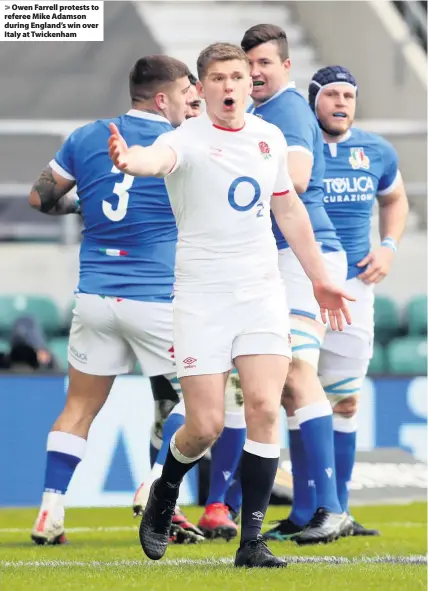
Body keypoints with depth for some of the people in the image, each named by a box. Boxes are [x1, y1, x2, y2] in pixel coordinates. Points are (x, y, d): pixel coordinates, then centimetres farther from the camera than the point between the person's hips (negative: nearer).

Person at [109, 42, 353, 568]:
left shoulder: (270, 138, 8)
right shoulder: (188, 139, -10)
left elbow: (288, 209, 22)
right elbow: (160, 157, -35)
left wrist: (319, 278, 25)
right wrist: (130, 160, -60)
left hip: (262, 292, 4)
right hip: (202, 297, -4)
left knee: (264, 408, -10)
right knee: (205, 425, -6)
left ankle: (251, 541, -4)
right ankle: (164, 494, 28)